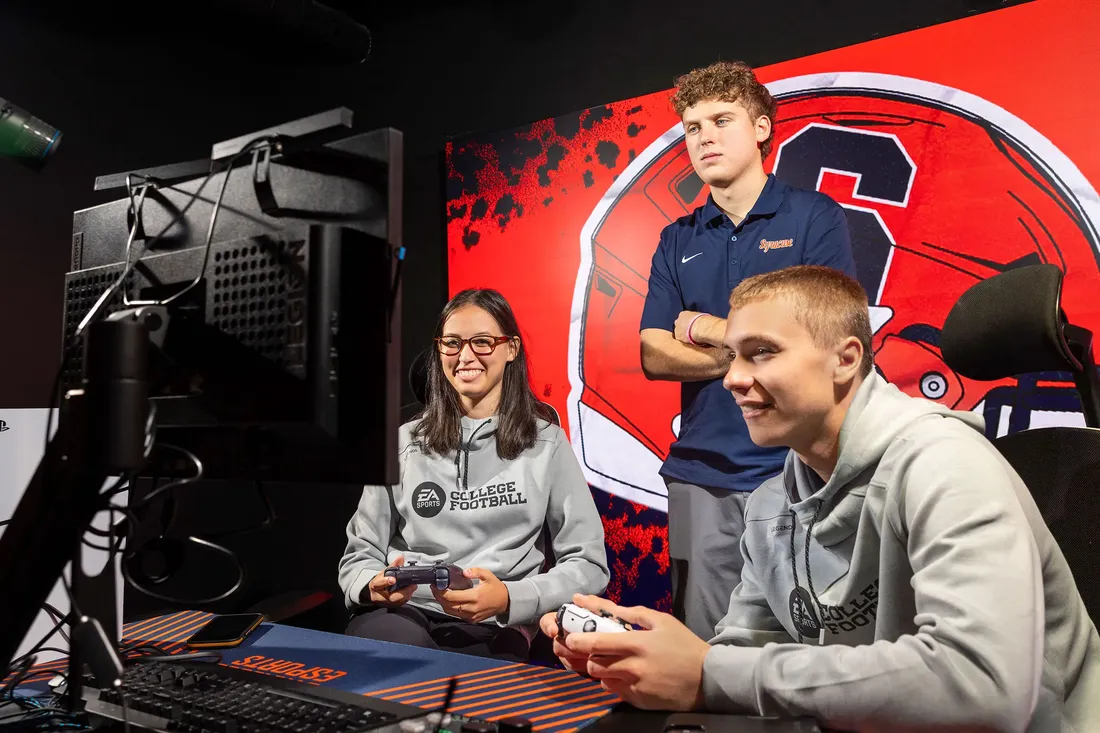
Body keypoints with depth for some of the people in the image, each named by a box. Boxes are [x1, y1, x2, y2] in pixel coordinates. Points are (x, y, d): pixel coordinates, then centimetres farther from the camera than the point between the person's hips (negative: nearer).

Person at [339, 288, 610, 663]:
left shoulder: (545, 442, 5)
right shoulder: (405, 442, 11)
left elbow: (588, 564, 2)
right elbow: (360, 554, 12)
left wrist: (508, 599, -16)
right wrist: (373, 586, -13)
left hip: (493, 629, -1)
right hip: (401, 613, 2)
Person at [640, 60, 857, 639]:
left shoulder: (814, 216, 2)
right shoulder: (678, 241, 13)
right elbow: (654, 357, 4)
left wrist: (705, 327, -2)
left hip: (793, 468, -3)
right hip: (700, 474, 4)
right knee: (702, 650, 8)